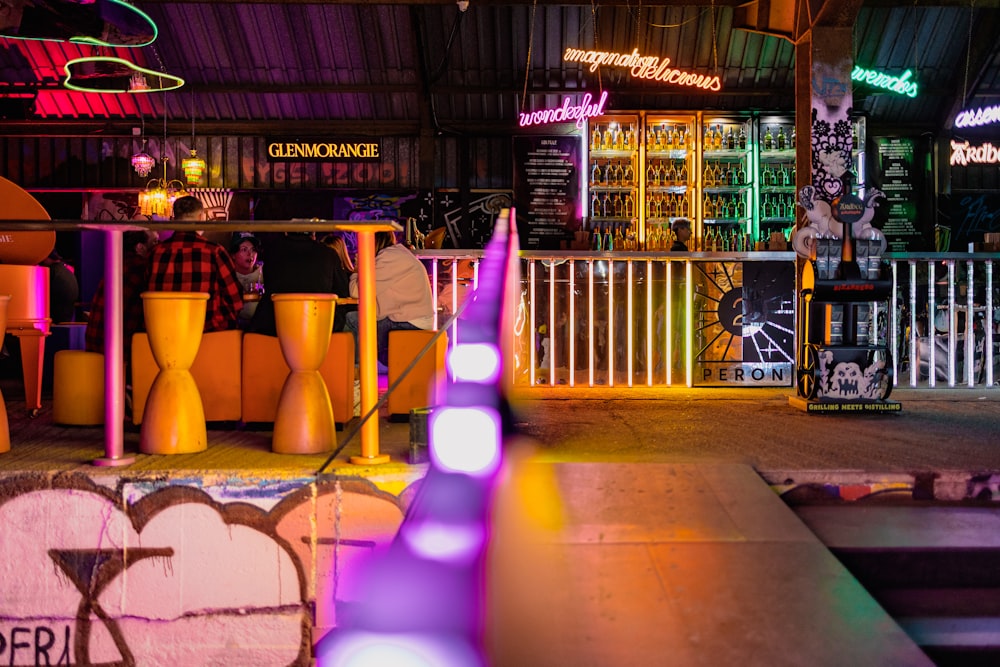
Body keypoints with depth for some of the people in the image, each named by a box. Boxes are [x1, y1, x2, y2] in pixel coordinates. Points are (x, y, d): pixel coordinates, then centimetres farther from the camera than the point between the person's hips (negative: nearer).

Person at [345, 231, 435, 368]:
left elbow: (357, 291, -14)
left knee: (352, 320, -7)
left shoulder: (387, 258, -14)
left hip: (409, 323, -10)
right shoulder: (399, 253, 17)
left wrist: (357, 271, 5)